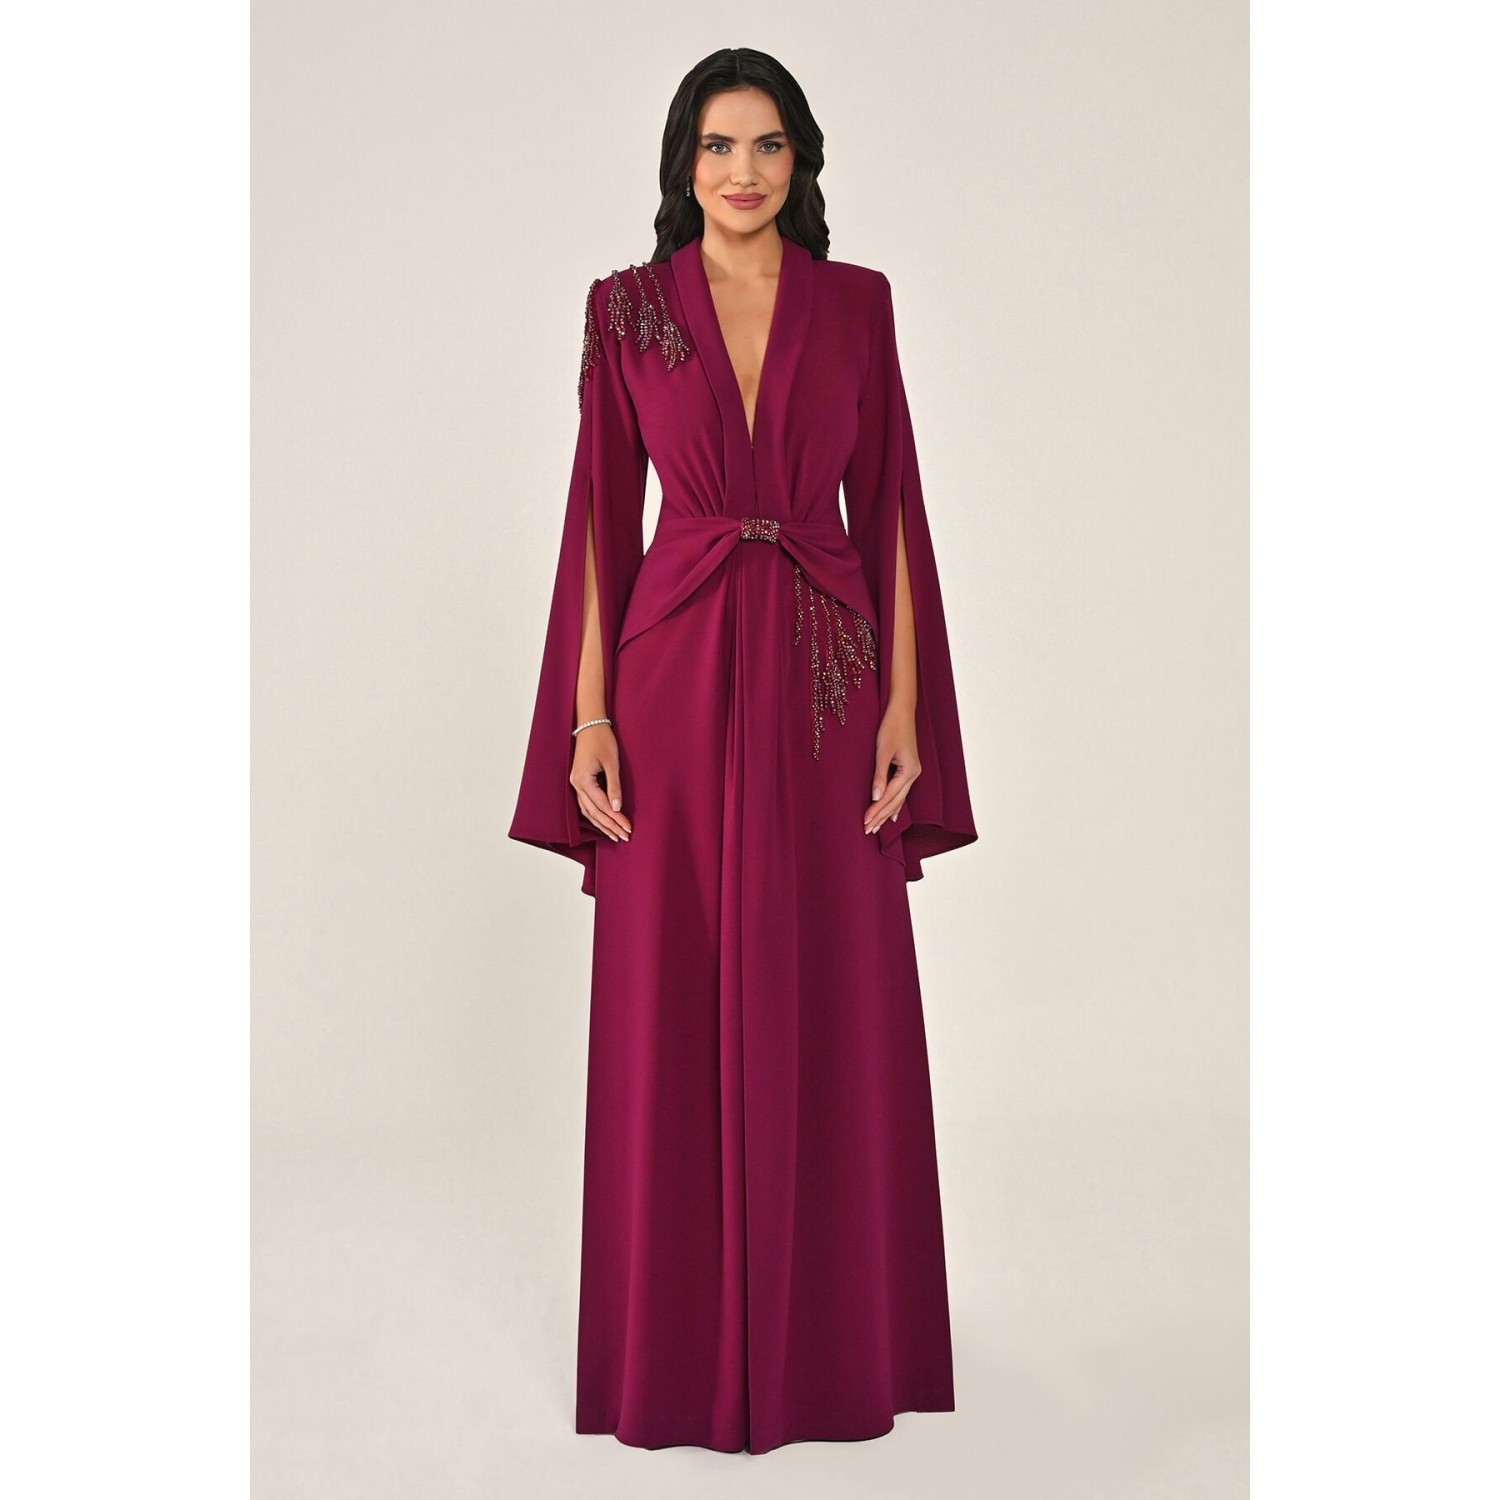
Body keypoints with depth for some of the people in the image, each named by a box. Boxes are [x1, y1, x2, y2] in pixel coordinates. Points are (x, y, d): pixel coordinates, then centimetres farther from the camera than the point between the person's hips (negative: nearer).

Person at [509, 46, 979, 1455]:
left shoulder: (858, 304, 7)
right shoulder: (627, 308, 5)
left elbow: (889, 508, 4)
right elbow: (602, 517, 2)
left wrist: (903, 707, -3)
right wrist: (587, 717, -5)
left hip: (823, 680, 1)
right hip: (678, 680, 0)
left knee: (832, 1011, 5)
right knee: (674, 1014, 4)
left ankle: (831, 1336, 22)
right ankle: (683, 1339, 20)